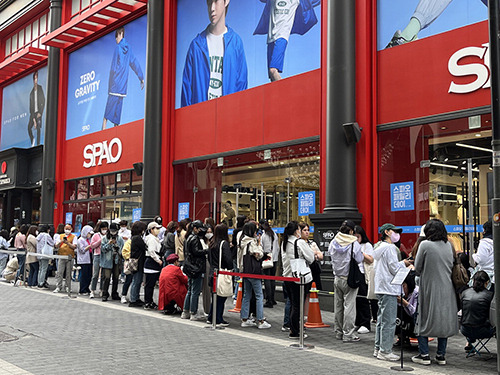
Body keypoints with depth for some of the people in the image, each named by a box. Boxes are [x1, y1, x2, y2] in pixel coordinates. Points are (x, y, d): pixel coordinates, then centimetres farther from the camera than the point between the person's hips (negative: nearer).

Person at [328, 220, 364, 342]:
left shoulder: (333, 242, 1)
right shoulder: (354, 244, -14)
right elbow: (359, 260, -11)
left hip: (337, 278, 5)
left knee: (338, 306, 13)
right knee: (349, 306, -1)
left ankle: (339, 332, 21)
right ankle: (348, 334, 1)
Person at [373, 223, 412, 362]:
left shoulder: (379, 247, 18)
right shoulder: (389, 248, -13)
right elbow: (395, 269, -16)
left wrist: (402, 263, 14)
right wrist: (403, 263, 2)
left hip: (381, 288, 10)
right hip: (388, 288, -10)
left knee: (381, 320, 15)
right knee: (389, 321, -6)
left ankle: (378, 349, 21)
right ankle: (385, 351, -2)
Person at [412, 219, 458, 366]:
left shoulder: (425, 245, -11)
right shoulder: (448, 245, 3)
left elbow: (417, 267, -5)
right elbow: (451, 265, 13)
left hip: (429, 288, -5)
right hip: (446, 288, 5)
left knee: (424, 320, 5)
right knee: (444, 320, 11)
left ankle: (424, 354, 5)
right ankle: (441, 355, 14)